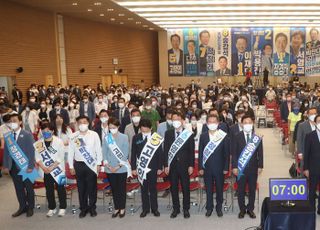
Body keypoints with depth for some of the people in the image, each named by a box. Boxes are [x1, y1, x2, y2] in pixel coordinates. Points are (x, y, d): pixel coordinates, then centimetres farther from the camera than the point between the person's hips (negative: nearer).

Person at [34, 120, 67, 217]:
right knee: (49, 190, 9)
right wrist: (43, 168, -13)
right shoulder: (38, 144, 2)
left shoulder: (58, 141, -8)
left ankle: (62, 207, 18)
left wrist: (51, 167, -16)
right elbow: (37, 157, 0)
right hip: (46, 171, 3)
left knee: (60, 189, 4)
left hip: (58, 169, -3)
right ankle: (52, 208, 24)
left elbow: (61, 157, -11)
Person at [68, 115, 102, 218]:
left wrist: (98, 164, -1)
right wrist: (71, 166, 4)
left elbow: (98, 150, 0)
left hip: (91, 164, -1)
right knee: (81, 187, 9)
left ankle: (92, 208, 22)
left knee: (92, 187, 7)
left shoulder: (94, 135, -5)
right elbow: (70, 152, 4)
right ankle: (83, 208, 23)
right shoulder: (73, 136, -1)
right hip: (79, 164, 1)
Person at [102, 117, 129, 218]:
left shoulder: (124, 137, -6)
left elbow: (125, 154, -7)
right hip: (110, 169, 2)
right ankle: (116, 208, 23)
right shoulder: (106, 138, 2)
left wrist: (118, 166, -12)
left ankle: (122, 208, 20)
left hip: (122, 168, -2)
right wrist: (108, 166, -8)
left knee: (122, 189, 5)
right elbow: (104, 153, 4)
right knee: (114, 189, 11)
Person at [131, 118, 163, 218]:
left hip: (153, 167, -1)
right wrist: (134, 168, -1)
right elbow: (133, 154, 3)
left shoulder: (156, 137, -3)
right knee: (144, 189, 10)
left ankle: (154, 209, 21)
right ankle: (145, 209, 21)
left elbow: (160, 153, -1)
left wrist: (160, 167, -3)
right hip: (141, 167, 1)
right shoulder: (136, 138, 0)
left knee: (153, 188, 8)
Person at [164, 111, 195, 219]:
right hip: (172, 165, 2)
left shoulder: (189, 134, -2)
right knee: (174, 188, 9)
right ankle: (176, 209, 23)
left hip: (184, 165, -2)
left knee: (186, 188, 7)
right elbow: (166, 150, 2)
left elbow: (192, 151, -1)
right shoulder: (168, 133, 3)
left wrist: (191, 165, -6)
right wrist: (166, 165, -3)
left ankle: (186, 209, 21)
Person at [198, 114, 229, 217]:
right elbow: (200, 153, 2)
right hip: (207, 168, 1)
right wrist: (200, 168, -1)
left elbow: (227, 153, -2)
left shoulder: (224, 136, -5)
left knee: (219, 188, 11)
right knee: (208, 189, 11)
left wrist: (226, 168, -5)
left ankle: (219, 207, 28)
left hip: (219, 168, -1)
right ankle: (209, 207, 26)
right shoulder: (203, 136, 0)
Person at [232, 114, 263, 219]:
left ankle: (250, 209, 26)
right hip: (240, 167, -1)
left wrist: (260, 166, -2)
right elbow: (234, 153, -3)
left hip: (253, 168, 1)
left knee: (252, 189, 10)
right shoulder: (238, 137, -2)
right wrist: (234, 166, -7)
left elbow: (260, 153, 2)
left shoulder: (257, 137, 0)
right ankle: (242, 209, 23)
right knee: (241, 190, 8)